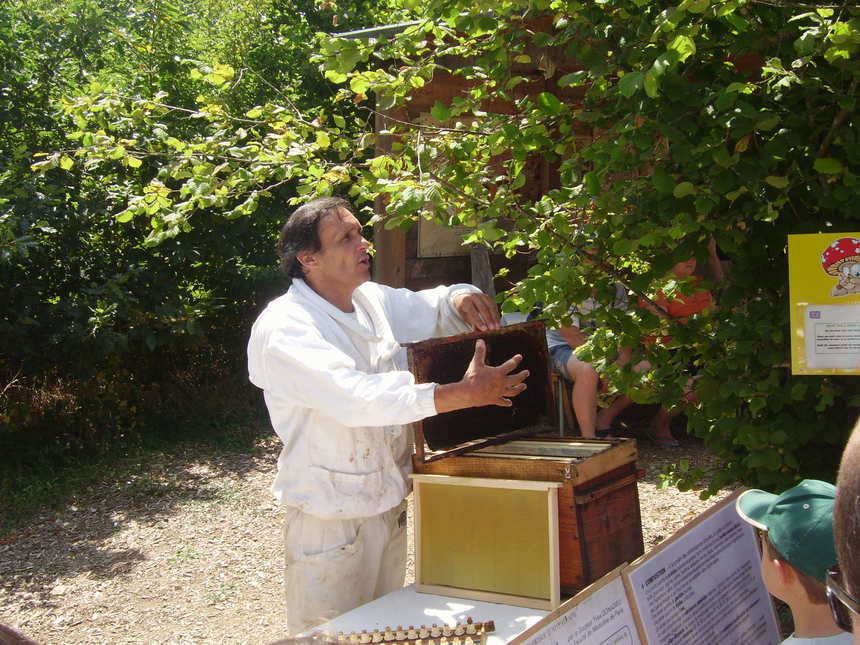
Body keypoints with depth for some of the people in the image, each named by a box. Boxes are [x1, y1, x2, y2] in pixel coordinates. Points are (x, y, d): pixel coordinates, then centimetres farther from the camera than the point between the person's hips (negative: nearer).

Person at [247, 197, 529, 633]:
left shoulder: (373, 300, 4)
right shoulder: (284, 327, -20)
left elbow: (432, 308, 20)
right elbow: (357, 399, -33)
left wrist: (462, 300, -7)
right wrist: (464, 394, -34)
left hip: (389, 509, 8)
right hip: (331, 520, -7)